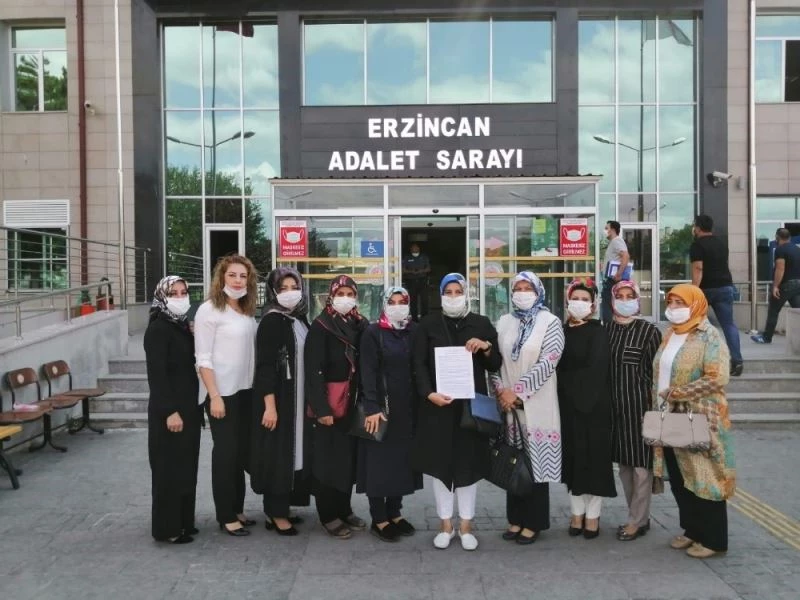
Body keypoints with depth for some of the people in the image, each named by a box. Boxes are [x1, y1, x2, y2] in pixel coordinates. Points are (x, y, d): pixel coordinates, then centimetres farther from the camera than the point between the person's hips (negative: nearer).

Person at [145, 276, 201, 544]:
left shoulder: (183, 326, 11)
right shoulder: (158, 329, -13)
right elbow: (156, 373, -19)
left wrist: (195, 406, 13)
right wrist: (170, 411, -22)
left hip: (188, 407, 8)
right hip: (168, 411, -8)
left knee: (186, 466, 15)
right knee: (169, 468, 1)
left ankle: (183, 521, 26)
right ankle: (167, 528, 12)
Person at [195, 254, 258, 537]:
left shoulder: (247, 311, 9)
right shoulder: (209, 310, -9)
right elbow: (203, 358, -13)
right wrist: (214, 396, -17)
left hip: (246, 392, 6)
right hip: (223, 394, -6)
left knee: (241, 451, 13)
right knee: (225, 452, 2)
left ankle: (237, 509, 25)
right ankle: (226, 516, 13)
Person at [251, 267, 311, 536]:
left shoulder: (300, 320, 9)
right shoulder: (271, 321, -12)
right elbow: (265, 366, -18)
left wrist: (310, 400, 13)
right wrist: (270, 405, -22)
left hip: (297, 398, 8)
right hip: (276, 398, -8)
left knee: (292, 451, 12)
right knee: (277, 453, -1)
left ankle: (280, 508, 24)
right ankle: (275, 513, 10)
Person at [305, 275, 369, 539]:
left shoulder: (360, 325, 9)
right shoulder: (320, 326, -8)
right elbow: (313, 369, -13)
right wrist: (321, 407, -19)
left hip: (353, 402, 6)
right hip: (329, 402, -5)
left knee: (349, 456, 11)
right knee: (328, 459, 1)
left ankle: (344, 509, 25)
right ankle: (329, 515, 13)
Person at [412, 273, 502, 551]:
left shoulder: (482, 324, 8)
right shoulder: (428, 324, 5)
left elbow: (496, 365, 8)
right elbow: (419, 363, 0)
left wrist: (486, 347, -12)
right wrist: (429, 393, -14)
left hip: (472, 404, 0)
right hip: (437, 404, 0)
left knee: (469, 462, 5)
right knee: (440, 462, 4)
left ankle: (466, 525, 18)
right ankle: (446, 525, 17)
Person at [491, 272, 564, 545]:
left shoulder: (550, 322, -3)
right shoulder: (504, 322, 10)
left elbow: (547, 362, -13)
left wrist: (517, 391, -16)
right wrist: (501, 390, -7)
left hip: (537, 405, -4)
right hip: (508, 404, 4)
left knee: (536, 461, 2)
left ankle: (533, 522, 14)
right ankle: (516, 518, 22)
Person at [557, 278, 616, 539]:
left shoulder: (598, 332, -4)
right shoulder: (562, 331, 9)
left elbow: (595, 370, -14)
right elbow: (557, 367, 7)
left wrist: (580, 394, -10)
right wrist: (569, 392, -4)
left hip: (593, 403, -4)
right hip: (567, 404, 4)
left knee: (594, 455, 1)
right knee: (573, 456, 9)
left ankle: (592, 515, 12)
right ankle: (577, 513, 19)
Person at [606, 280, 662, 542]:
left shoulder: (649, 331, -4)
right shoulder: (606, 330, 7)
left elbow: (657, 371, -5)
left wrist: (654, 406, -9)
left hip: (640, 404, -5)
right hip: (614, 406, 5)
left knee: (641, 463, 0)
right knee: (623, 463, 11)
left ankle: (636, 521, 13)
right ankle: (640, 517, 25)